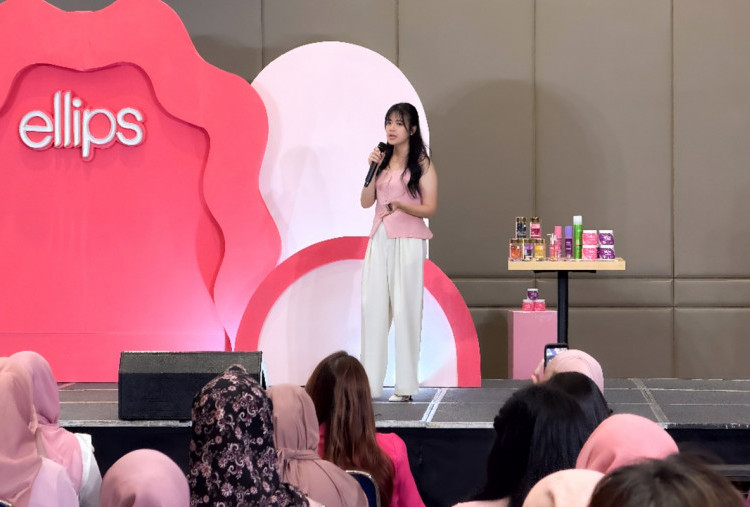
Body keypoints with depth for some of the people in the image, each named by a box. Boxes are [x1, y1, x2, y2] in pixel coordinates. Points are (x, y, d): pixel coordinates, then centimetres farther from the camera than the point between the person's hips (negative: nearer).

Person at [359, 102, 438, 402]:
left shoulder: (422, 164, -1)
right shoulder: (383, 159, 14)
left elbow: (429, 209, -6)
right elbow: (366, 201, 8)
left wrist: (400, 205, -21)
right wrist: (373, 169, -3)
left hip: (408, 241, -5)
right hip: (379, 240, 5)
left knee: (405, 308, -5)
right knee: (373, 306, 0)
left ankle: (406, 386, -2)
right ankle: (370, 382, 2)